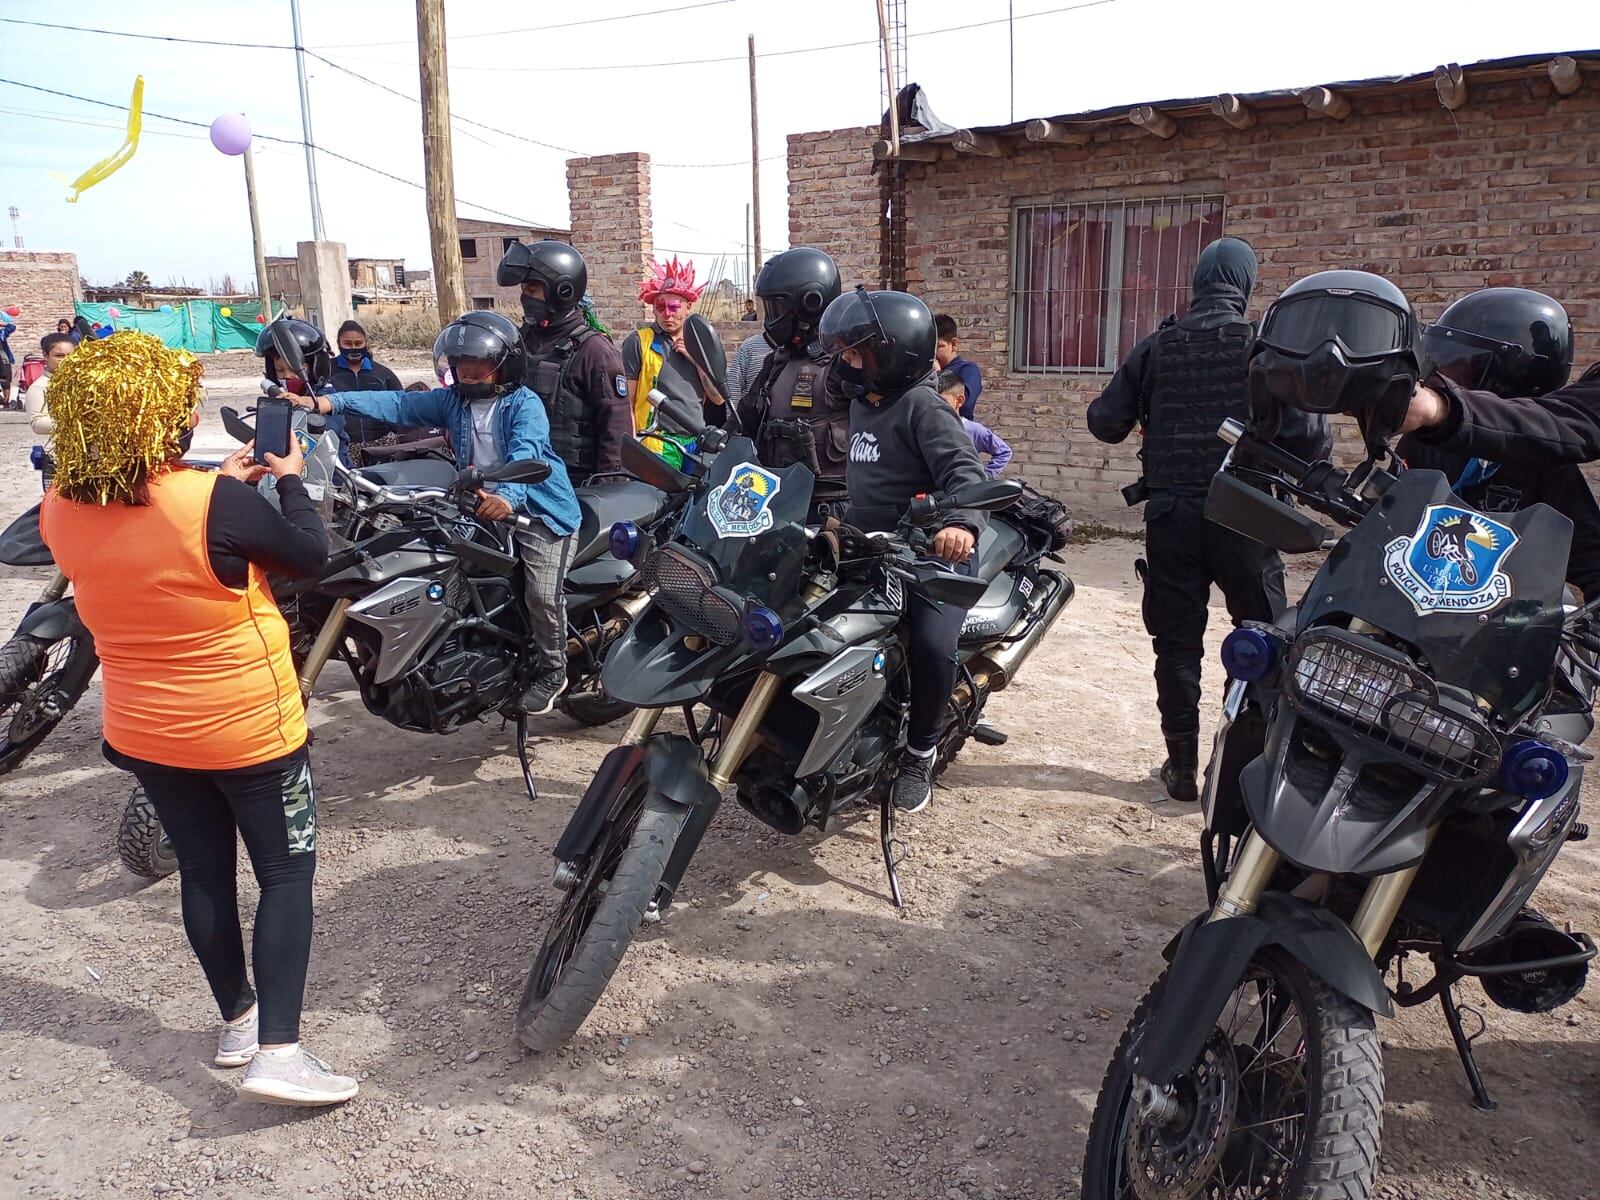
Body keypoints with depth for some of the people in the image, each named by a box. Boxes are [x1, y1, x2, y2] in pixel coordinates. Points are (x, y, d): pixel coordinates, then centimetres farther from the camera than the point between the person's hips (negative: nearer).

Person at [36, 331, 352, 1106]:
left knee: (204, 872, 20)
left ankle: (236, 1019, 36)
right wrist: (291, 481, 2)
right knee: (286, 872, 8)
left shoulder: (60, 510, -6)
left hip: (145, 733, 6)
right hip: (249, 729, -6)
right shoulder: (215, 503, -26)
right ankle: (277, 1053, 3)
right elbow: (310, 558, -11)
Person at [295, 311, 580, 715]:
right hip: (482, 505, 7)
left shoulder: (525, 404, -12)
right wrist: (326, 402, -13)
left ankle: (551, 671, 8)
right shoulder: (452, 400, 6)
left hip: (537, 507, -7)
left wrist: (508, 496, -50)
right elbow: (397, 405, -2)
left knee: (541, 594, -14)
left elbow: (525, 454, -29)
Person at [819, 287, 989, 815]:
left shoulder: (924, 407, -11)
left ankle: (920, 750, -5)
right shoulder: (862, 405, 17)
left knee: (932, 647, -29)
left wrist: (961, 522, -43)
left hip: (932, 555, -9)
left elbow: (964, 470, -24)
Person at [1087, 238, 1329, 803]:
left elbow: (1105, 422, 6)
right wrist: (1308, 464, 11)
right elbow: (1307, 433, -11)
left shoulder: (1157, 347, 2)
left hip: (1171, 514, 2)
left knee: (1177, 642, 9)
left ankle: (1182, 767, 14)